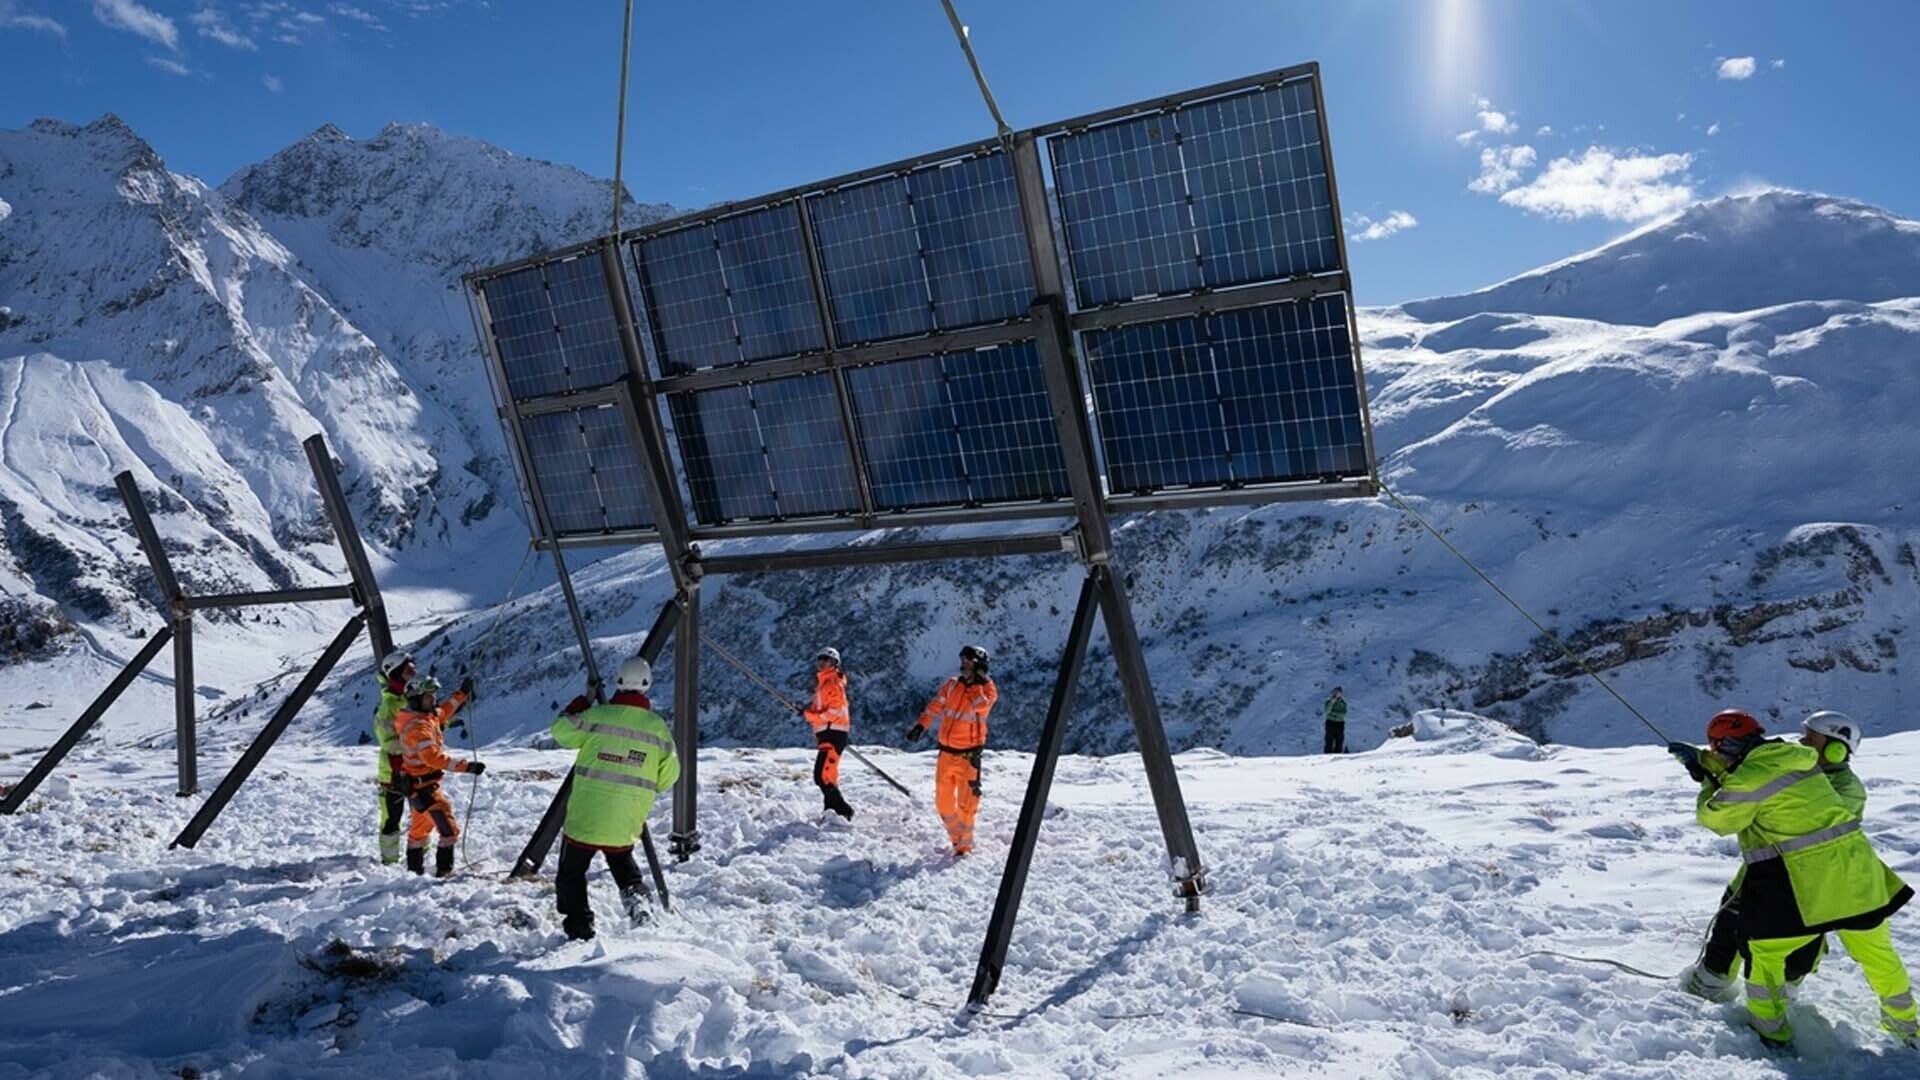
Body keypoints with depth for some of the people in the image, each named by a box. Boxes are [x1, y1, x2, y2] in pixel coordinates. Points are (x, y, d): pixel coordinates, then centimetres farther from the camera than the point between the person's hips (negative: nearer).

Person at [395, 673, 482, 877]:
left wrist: (462, 694, 24)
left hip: (421, 785, 11)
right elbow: (433, 757, -33)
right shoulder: (417, 727, -25)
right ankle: (444, 870, -14)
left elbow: (442, 713, 28)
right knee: (449, 827, -13)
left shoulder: (427, 716, 4)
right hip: (422, 785, -11)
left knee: (421, 826, 25)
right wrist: (465, 767, -36)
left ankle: (415, 868, 39)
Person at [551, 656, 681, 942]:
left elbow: (561, 731, 7)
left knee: (572, 872, 13)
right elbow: (668, 777, 4)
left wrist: (581, 702, 20)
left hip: (585, 814, -3)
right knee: (622, 862, 29)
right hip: (627, 822, 3)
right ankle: (636, 894, 3)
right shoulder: (658, 728, -2)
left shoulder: (596, 715, -10)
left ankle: (579, 930, 9)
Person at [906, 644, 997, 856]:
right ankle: (957, 838, 27)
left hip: (968, 754, -5)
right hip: (946, 752, 5)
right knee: (943, 802, 10)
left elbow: (981, 706, -25)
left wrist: (978, 682, -18)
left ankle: (964, 845, 5)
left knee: (966, 802, -7)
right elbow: (934, 707, 7)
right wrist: (920, 726, -4)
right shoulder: (952, 685, 6)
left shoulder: (988, 690, -5)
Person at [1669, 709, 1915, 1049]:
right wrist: (1700, 758, 28)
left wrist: (1708, 784, 16)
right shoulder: (1793, 756, 8)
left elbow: (1716, 819, 0)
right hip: (1856, 867, 8)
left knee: (1763, 949, 9)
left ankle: (1770, 1030, 17)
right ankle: (1905, 1024, 41)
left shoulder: (1749, 778, -14)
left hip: (1806, 880, -8)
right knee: (1876, 950, 25)